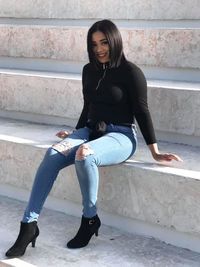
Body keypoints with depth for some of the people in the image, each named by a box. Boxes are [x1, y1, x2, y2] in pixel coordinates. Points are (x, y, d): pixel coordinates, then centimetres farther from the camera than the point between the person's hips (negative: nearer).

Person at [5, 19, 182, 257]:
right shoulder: (89, 70, 12)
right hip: (90, 130, 5)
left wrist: (155, 152, -3)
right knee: (52, 154, -25)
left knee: (84, 155, -38)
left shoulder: (130, 72, -5)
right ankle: (29, 224, -28)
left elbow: (142, 112, -3)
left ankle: (90, 219, -16)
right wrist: (75, 134, 34)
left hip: (120, 136, -5)